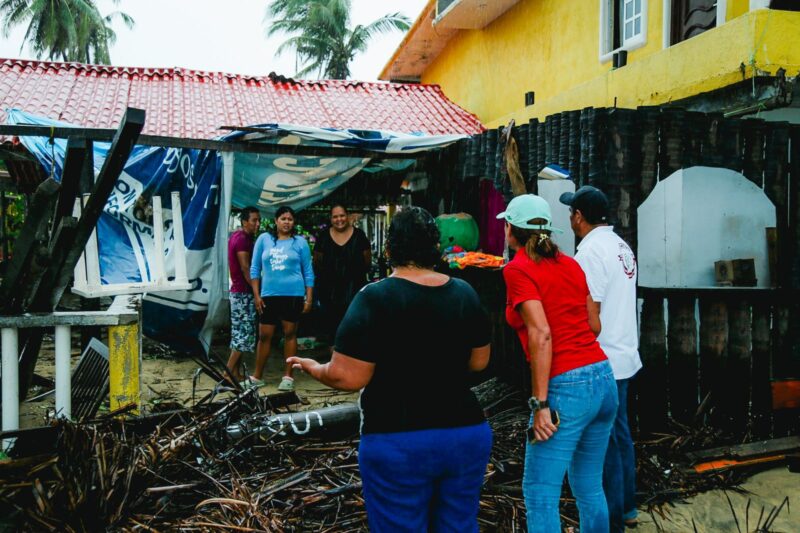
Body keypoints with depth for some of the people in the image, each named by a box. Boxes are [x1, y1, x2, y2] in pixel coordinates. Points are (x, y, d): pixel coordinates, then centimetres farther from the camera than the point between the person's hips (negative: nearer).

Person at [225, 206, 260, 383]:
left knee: (239, 333, 12)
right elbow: (245, 268, -18)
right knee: (245, 333, -7)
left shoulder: (237, 236, 16)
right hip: (244, 293, -10)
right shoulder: (243, 239, -15)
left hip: (238, 291, 10)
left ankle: (235, 372, 16)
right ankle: (229, 372, -3)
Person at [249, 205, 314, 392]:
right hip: (269, 295, 1)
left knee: (290, 334, 5)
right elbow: (255, 269, 9)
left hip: (293, 295, -1)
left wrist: (309, 298, 0)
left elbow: (308, 272, 6)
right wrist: (256, 295, 2)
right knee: (264, 336, 5)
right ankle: (257, 376, 17)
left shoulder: (300, 242, 5)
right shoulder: (264, 239, 7)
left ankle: (288, 376, 13)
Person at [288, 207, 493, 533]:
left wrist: (314, 368, 5)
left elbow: (347, 377, -15)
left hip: (399, 443, -5)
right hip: (467, 435, 5)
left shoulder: (375, 298, -14)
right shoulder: (465, 294, 1)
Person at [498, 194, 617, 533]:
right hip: (604, 378, 8)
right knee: (590, 488, 20)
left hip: (566, 387, -7)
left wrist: (540, 404, -16)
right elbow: (595, 326, 15)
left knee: (540, 495, 3)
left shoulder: (517, 270, -7)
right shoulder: (570, 264, 11)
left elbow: (541, 334, -18)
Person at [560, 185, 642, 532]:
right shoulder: (621, 245, 11)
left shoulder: (591, 250, -18)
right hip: (624, 355, 10)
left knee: (605, 443, 0)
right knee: (620, 434, 20)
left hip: (601, 363, -10)